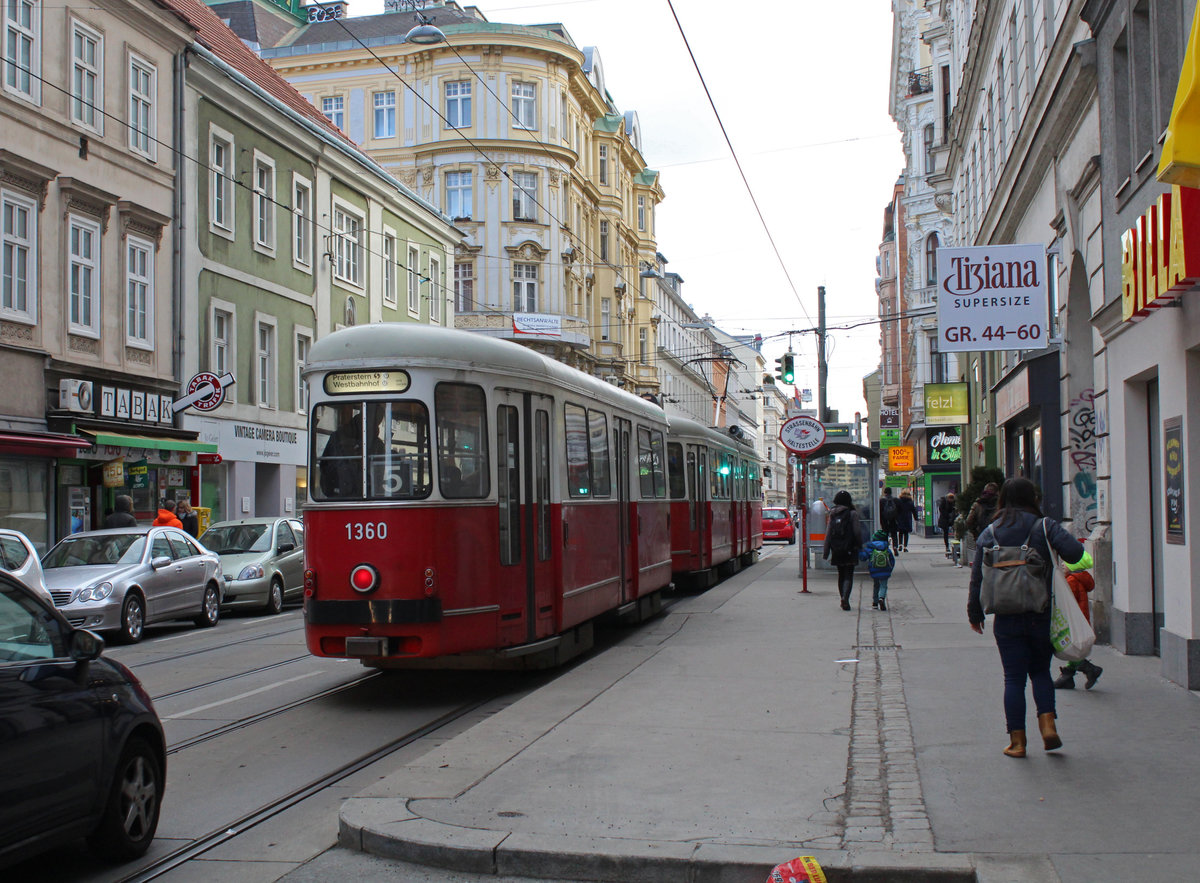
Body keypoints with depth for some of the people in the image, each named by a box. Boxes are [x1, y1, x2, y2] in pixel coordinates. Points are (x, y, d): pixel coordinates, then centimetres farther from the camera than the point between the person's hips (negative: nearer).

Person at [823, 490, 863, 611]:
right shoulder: (852, 514, -7)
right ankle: (845, 597, -23)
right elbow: (857, 532, -8)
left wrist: (826, 551, 7)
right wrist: (860, 547, 5)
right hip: (849, 550, -4)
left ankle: (843, 599, 20)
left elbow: (828, 533, 5)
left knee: (841, 575, 17)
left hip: (836, 550, 4)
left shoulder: (833, 514, 5)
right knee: (848, 575, -3)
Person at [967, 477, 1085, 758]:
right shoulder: (1045, 527, -4)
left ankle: (1017, 741, 6)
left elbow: (977, 578, 3)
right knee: (1041, 671, 18)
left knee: (1014, 678, 6)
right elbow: (1074, 552, -18)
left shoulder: (990, 533, 2)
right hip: (1042, 615, 0)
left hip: (1007, 618, 0)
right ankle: (1047, 723, 1)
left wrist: (975, 614, 13)